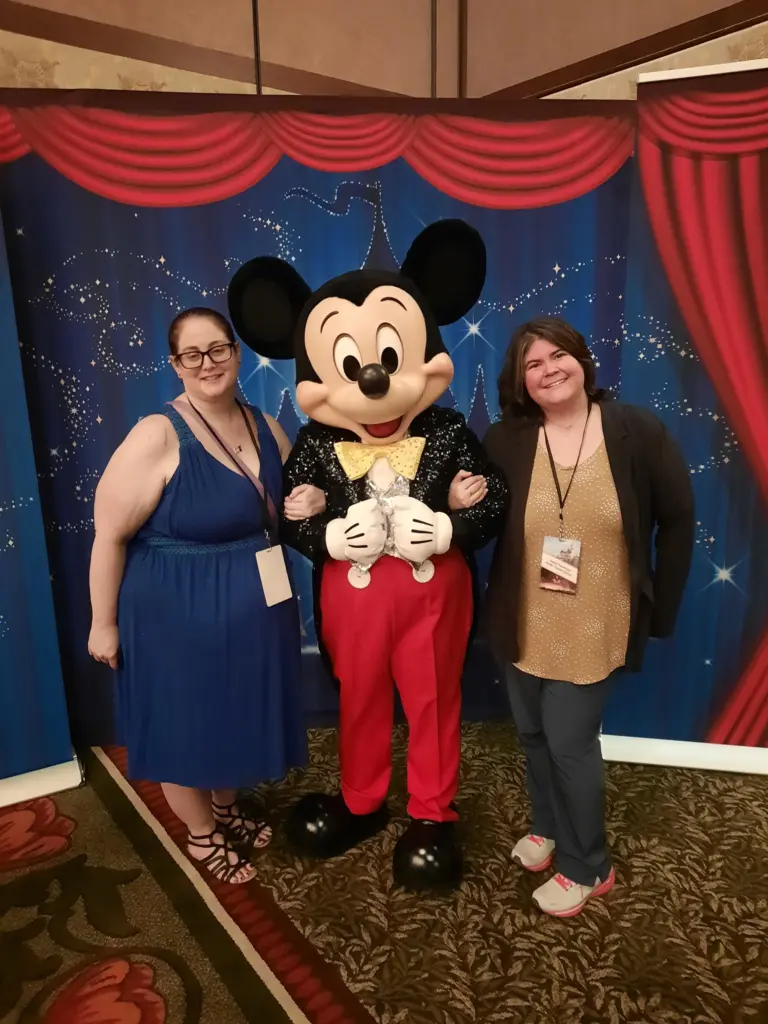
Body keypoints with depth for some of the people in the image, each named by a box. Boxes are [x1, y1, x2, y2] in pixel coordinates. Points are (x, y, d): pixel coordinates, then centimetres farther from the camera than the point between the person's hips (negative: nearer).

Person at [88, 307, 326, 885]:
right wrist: (105, 623, -11)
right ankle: (202, 835, 41)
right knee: (184, 725, 13)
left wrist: (308, 506, -8)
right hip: (176, 611, -6)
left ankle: (226, 809, 51)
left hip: (252, 608, 6)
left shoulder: (267, 427, 0)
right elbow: (109, 534, -16)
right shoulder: (157, 436, -20)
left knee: (238, 716, 23)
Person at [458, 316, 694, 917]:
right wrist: (462, 509, -19)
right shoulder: (504, 441, -7)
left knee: (568, 741, 4)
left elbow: (678, 521, -4)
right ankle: (548, 828, 47)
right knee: (533, 734, 17)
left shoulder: (638, 432, -10)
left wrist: (661, 610, -2)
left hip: (596, 627, -3)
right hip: (524, 623, 3)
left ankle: (586, 867, 31)